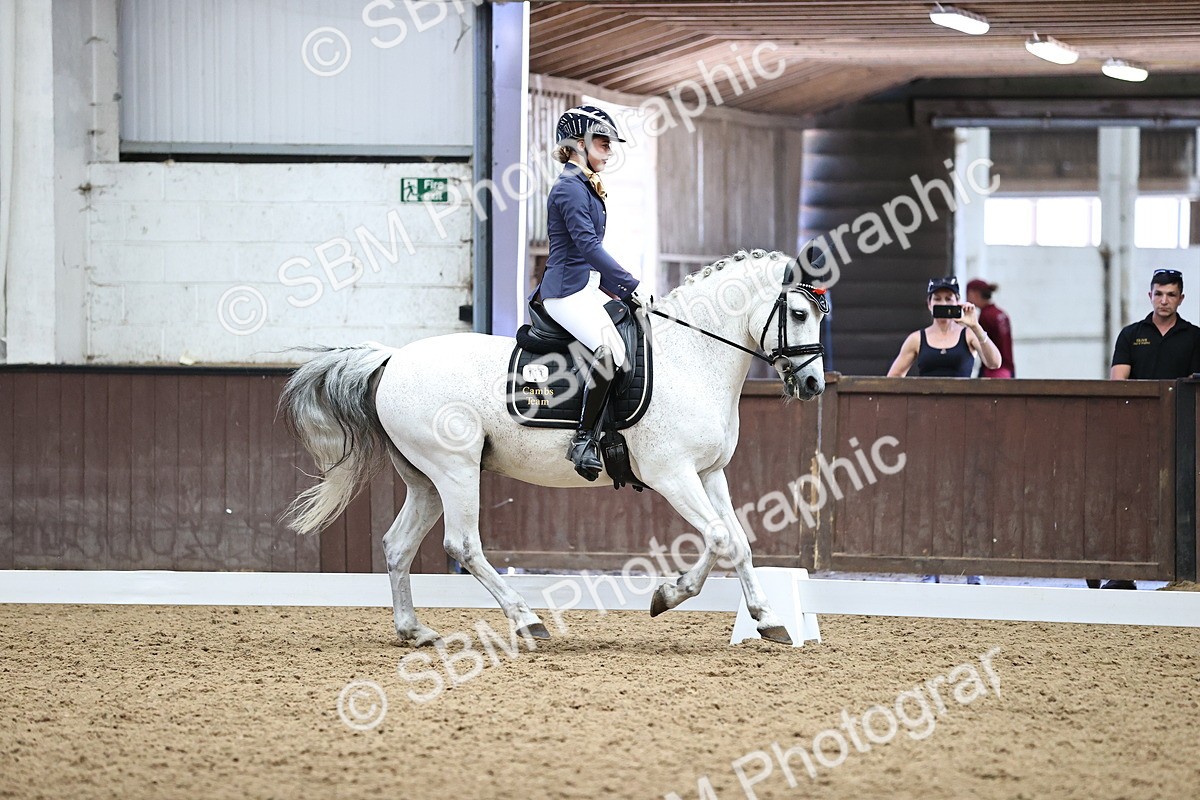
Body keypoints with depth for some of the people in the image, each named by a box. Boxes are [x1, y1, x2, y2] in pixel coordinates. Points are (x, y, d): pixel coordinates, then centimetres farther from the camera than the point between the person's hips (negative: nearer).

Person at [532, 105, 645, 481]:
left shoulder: (586, 187, 20)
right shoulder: (569, 188, -11)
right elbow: (587, 244, -20)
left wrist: (625, 291, 19)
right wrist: (631, 286, -21)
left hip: (589, 287, 11)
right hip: (568, 290, -11)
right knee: (611, 348, -32)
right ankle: (584, 439, -26)